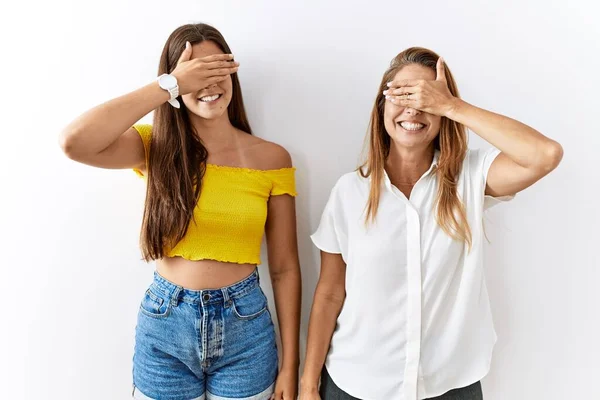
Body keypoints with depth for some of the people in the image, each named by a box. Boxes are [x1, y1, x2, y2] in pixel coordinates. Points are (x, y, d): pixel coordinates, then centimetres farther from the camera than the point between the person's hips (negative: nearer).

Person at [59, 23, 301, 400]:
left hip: (245, 325, 0)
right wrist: (170, 84, -20)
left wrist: (289, 366, -2)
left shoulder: (271, 158, -5)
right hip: (165, 324, 1)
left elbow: (285, 268, -3)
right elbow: (75, 142, -23)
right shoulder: (156, 148, -3)